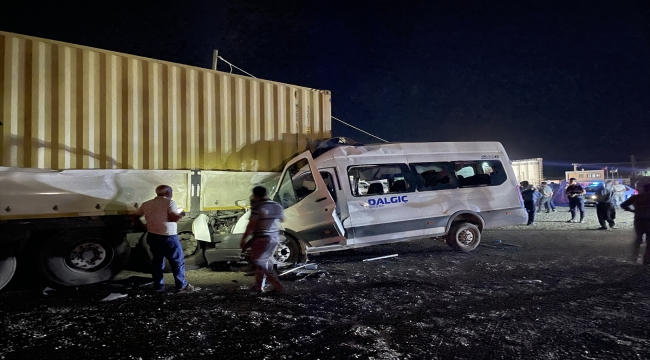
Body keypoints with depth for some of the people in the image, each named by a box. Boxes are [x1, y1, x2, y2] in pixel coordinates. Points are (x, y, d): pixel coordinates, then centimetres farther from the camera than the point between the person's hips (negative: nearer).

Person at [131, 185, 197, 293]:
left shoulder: (146, 204, 9)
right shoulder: (169, 202, -10)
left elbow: (134, 218, 11)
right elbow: (174, 218, -22)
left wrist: (144, 226, 18)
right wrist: (181, 213, -3)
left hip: (152, 237, 7)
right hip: (168, 237, -6)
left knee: (157, 261, 16)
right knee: (178, 262, 3)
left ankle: (158, 286, 21)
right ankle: (182, 286, 7)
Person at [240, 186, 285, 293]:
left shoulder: (257, 207, -14)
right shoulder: (277, 206, 6)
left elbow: (251, 225, -16)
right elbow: (282, 219, 21)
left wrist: (243, 239, -9)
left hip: (261, 239, -7)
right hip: (275, 238, 7)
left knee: (260, 262, 3)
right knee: (264, 261, 18)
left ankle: (277, 284, -5)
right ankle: (259, 286, 23)